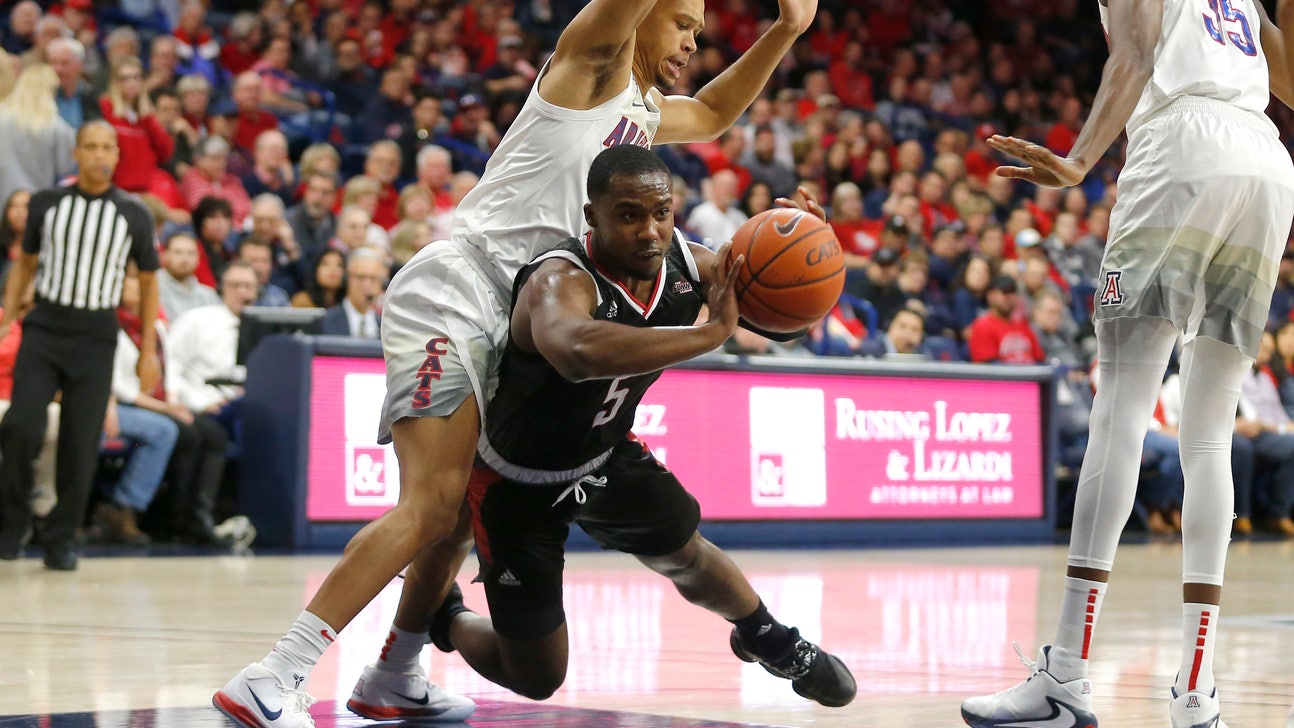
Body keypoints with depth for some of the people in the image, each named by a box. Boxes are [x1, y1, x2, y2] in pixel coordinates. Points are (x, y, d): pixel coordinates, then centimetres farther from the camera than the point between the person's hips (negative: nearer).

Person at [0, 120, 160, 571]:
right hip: (44, 327, 0)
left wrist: (148, 351, 5)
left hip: (96, 335, 0)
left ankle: (61, 541, 12)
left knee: (81, 443, -1)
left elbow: (148, 281, 8)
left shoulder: (133, 214, 1)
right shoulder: (48, 203, 3)